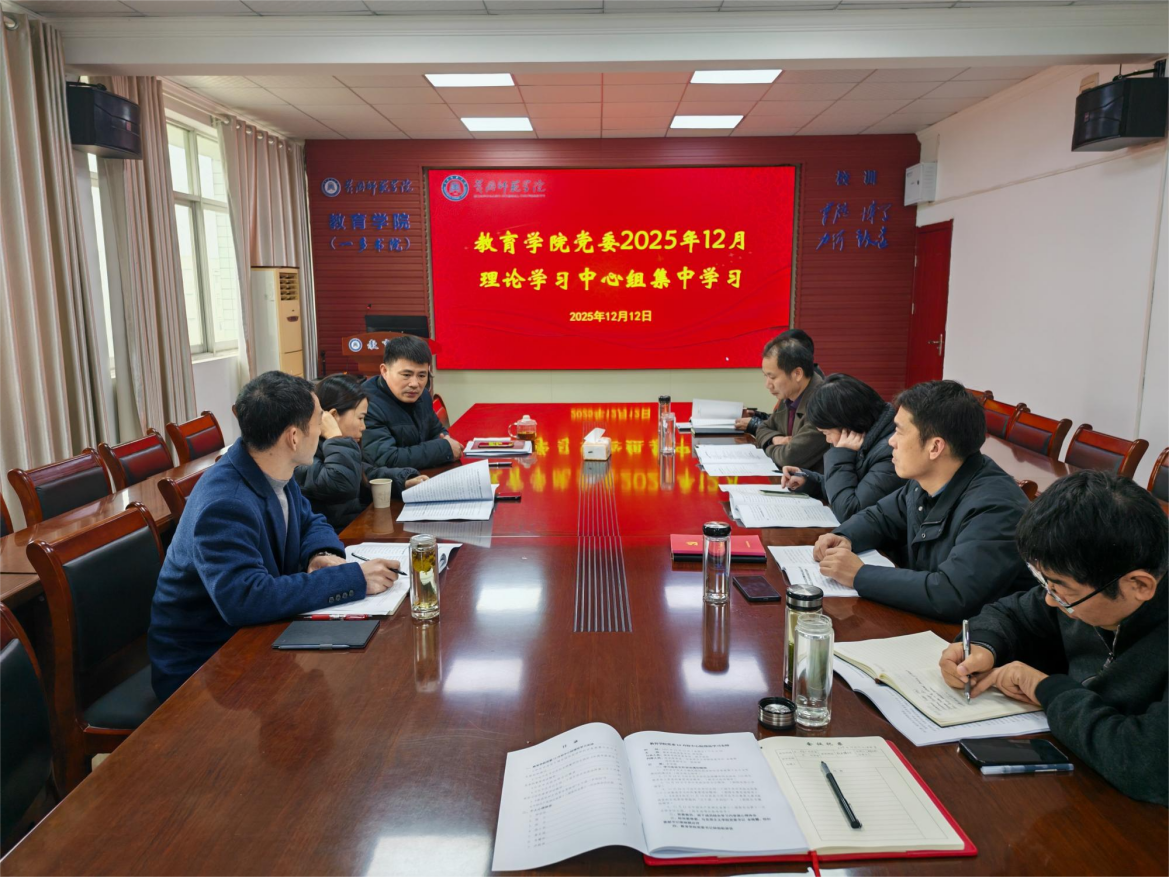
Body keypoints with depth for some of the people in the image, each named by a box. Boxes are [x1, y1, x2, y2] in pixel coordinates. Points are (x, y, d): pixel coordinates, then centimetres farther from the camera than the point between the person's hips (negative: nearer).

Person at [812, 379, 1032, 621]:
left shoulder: (993, 508, -27)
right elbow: (879, 517, 16)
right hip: (918, 623, 7)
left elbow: (951, 595, -37)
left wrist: (859, 575, -28)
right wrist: (844, 538, -6)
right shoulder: (925, 479, 0)